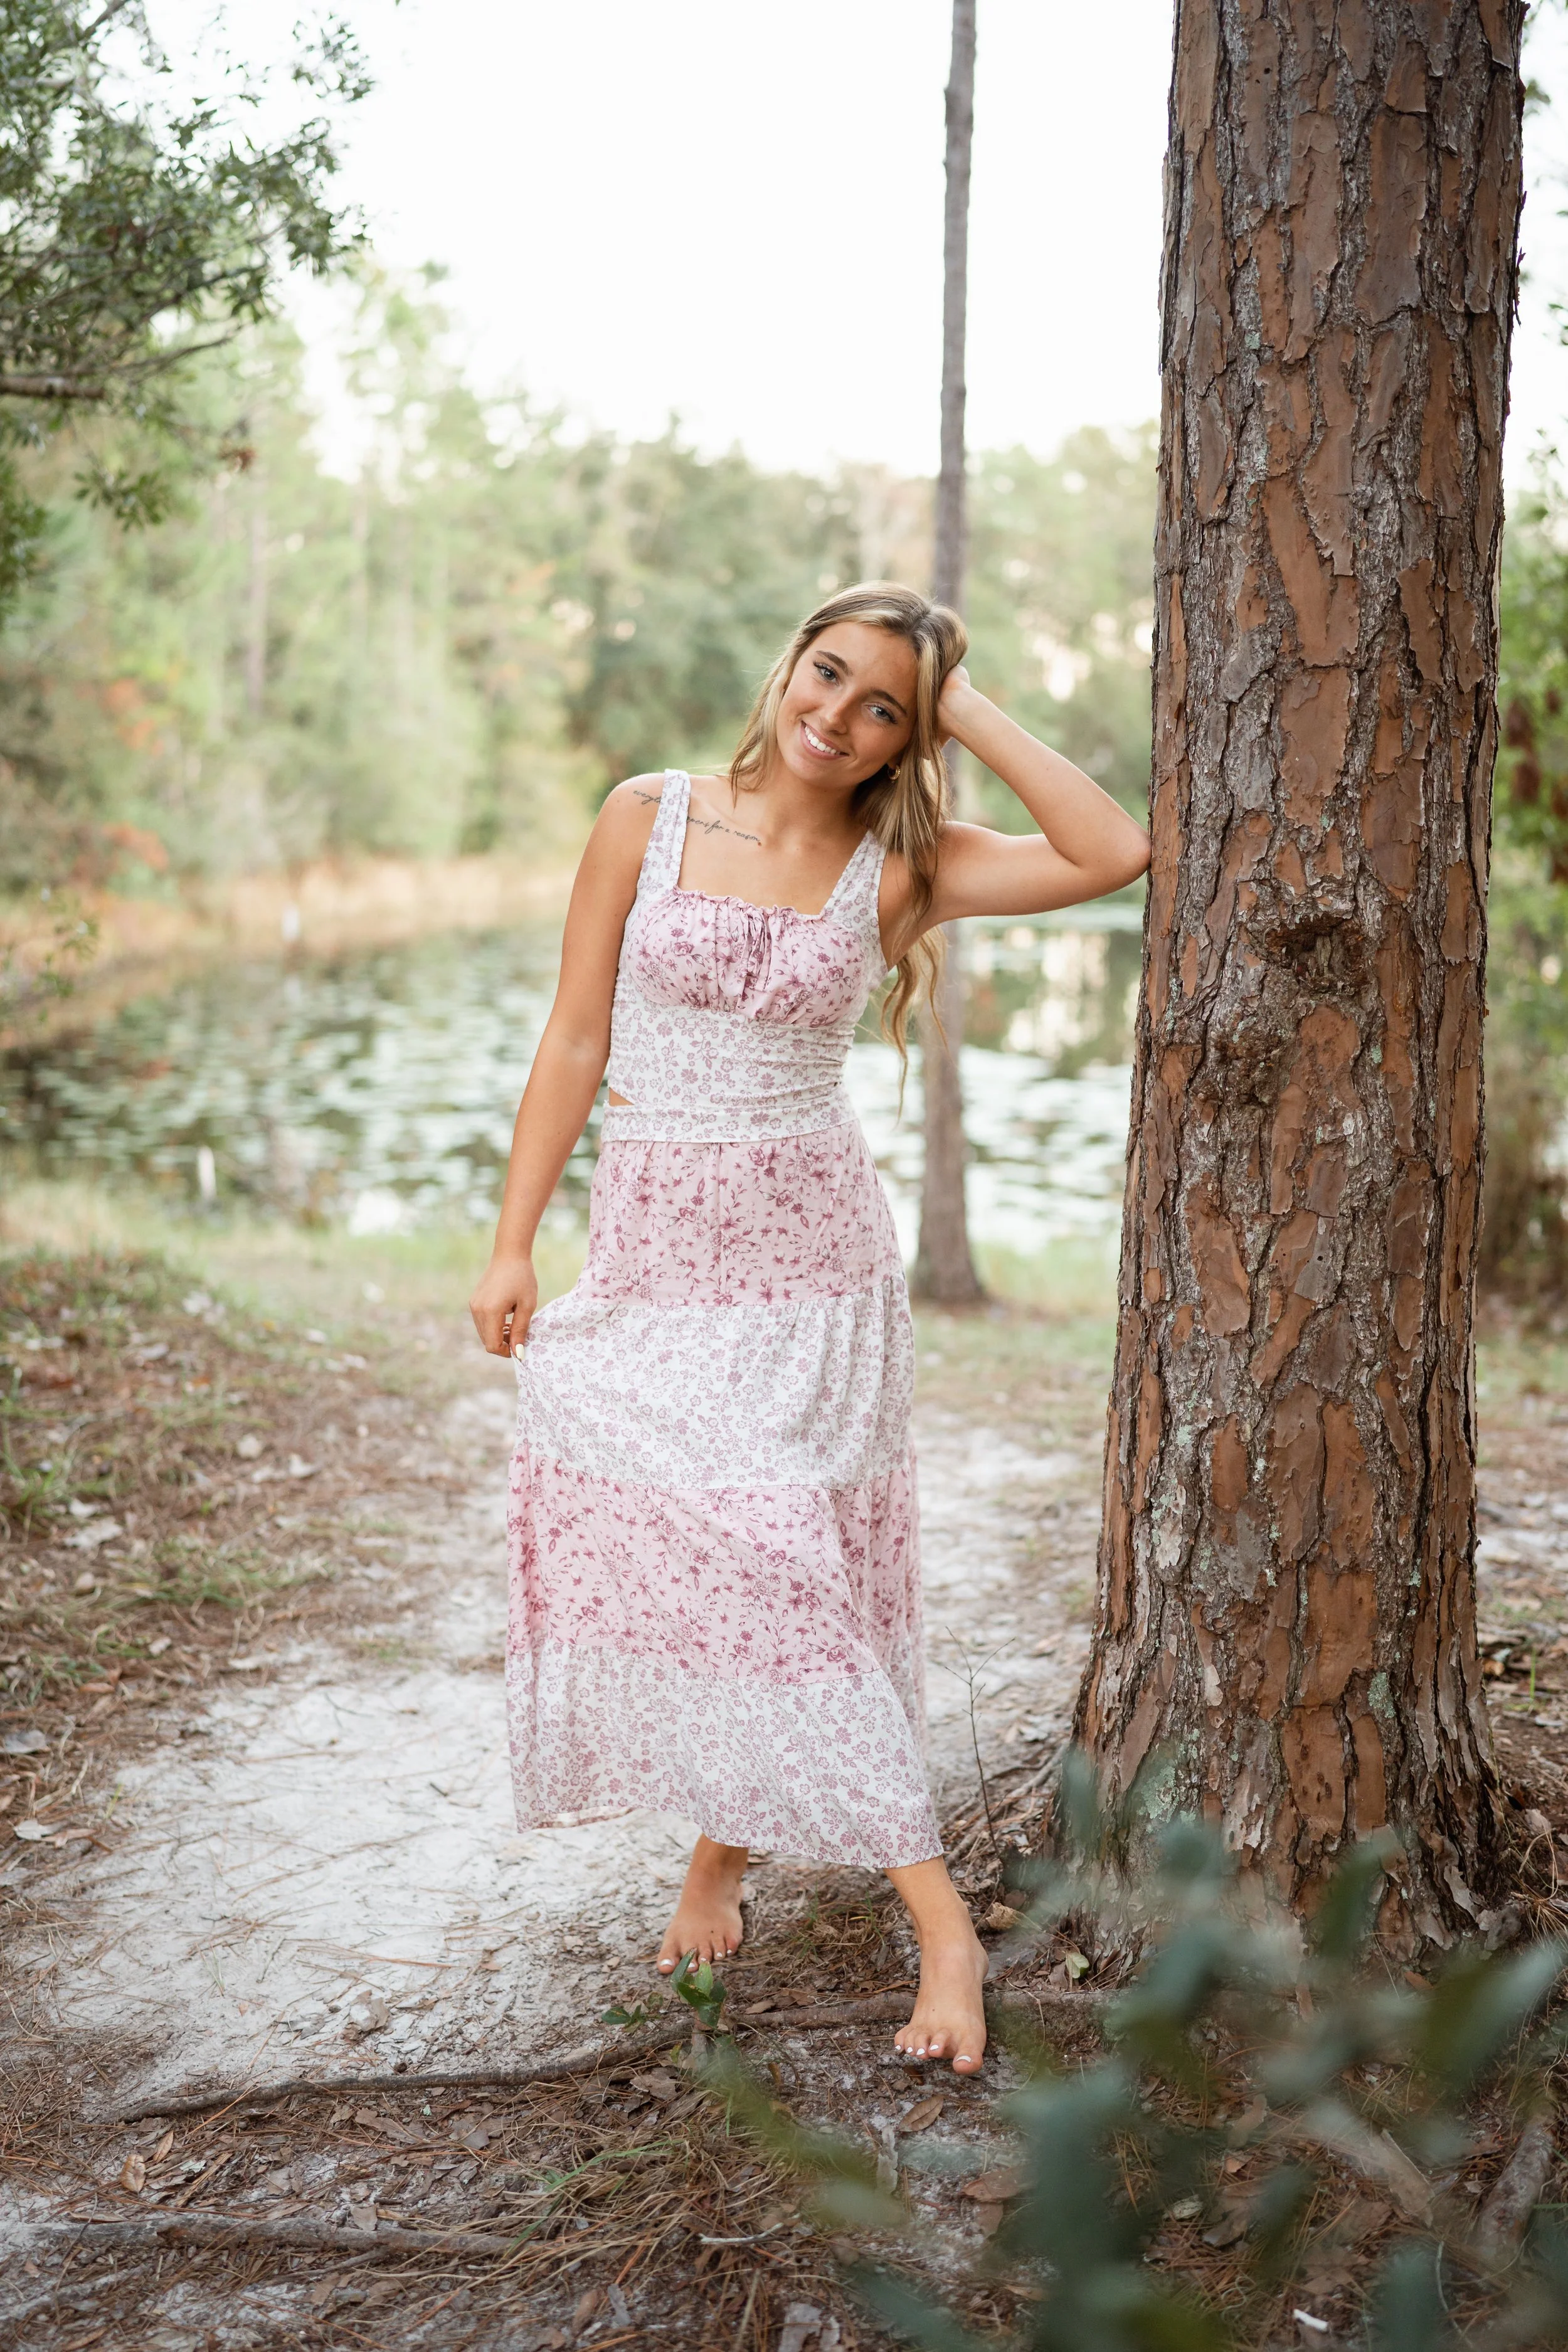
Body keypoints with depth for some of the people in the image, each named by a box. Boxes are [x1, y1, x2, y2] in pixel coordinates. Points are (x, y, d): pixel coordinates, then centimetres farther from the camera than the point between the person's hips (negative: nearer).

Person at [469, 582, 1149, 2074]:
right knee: (656, 1550, 5)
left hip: (807, 1252, -2)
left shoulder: (898, 870, -1)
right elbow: (575, 1041, 2)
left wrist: (971, 714, -7)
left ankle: (936, 1915, 4)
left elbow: (1115, 854, -14)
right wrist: (513, 1245, 0)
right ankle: (717, 1855, 26)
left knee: (783, 1563, -5)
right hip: (647, 1249, 2)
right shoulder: (648, 819, 1)